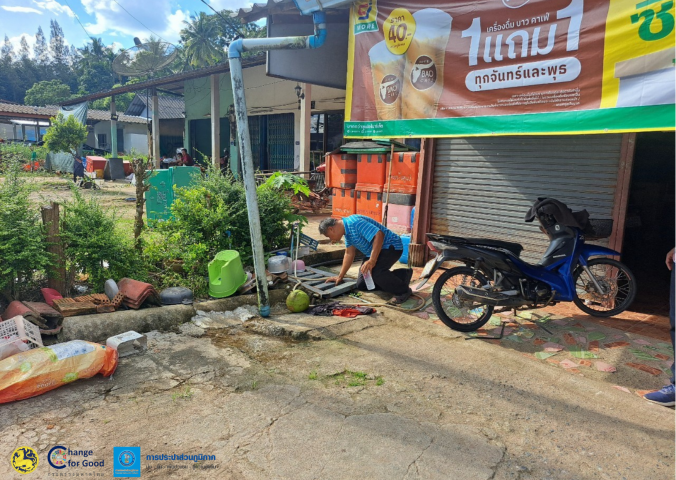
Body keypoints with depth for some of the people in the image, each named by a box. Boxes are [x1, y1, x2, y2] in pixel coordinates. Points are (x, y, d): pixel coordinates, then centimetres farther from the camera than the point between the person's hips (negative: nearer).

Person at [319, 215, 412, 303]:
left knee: (375, 272, -36)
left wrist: (372, 261, -35)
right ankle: (401, 275, 16)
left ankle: (403, 291, -11)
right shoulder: (346, 230, 7)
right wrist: (340, 276, 17)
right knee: (361, 285, 7)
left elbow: (379, 235, -34)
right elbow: (349, 253, 16)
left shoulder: (354, 222, -25)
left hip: (390, 246, -10)